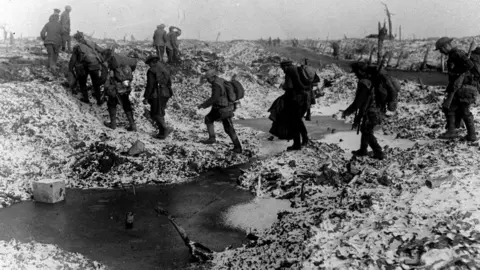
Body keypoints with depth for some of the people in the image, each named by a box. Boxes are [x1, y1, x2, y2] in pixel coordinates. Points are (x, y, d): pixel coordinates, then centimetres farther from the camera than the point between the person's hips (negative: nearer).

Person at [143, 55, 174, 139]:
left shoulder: (151, 71, -10)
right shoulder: (165, 69, 12)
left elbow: (150, 85, -14)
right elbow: (169, 83, 16)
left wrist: (146, 98, -9)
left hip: (157, 95, -7)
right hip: (165, 94, 7)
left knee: (155, 114, -3)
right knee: (160, 113, 14)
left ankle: (165, 128, -20)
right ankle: (162, 133, 13)